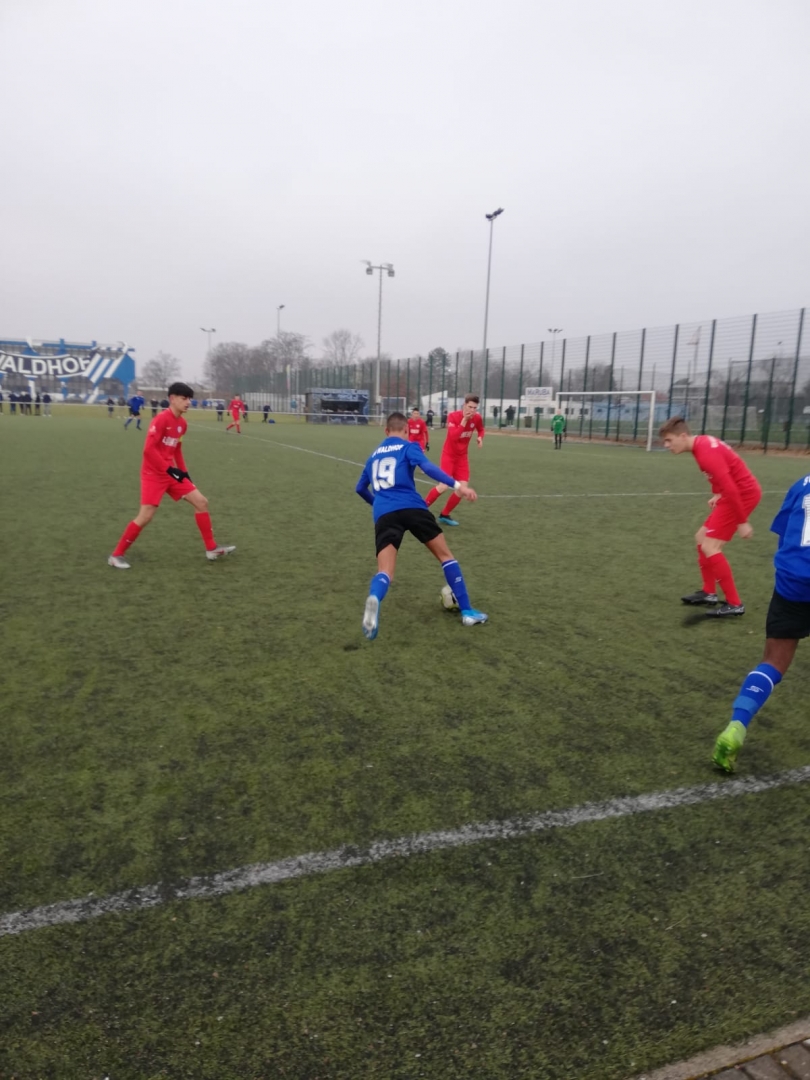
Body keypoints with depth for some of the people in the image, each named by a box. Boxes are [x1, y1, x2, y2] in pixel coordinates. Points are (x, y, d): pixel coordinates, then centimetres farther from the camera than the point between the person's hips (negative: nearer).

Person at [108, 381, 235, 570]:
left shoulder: (182, 423, 8)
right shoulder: (161, 419, -18)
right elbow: (148, 449, -22)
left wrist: (183, 471, 13)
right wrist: (169, 469, -22)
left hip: (171, 473, 8)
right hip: (153, 474, -8)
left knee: (201, 502, 4)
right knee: (145, 516, -13)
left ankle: (211, 548, 12)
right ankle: (117, 555, 4)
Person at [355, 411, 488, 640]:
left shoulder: (374, 456, 28)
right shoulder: (408, 446, 12)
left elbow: (360, 489, 38)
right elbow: (428, 467, -9)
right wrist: (456, 485, -19)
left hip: (383, 515, 3)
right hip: (412, 508, -3)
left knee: (385, 571, -6)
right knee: (445, 555, 14)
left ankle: (374, 599, -43)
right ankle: (467, 611, 14)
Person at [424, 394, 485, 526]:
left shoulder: (477, 418, -6)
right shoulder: (453, 416, -20)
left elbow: (480, 429, 15)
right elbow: (453, 436, -32)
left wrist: (480, 437, -6)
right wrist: (464, 420, -36)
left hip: (462, 456, 5)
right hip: (449, 455, -5)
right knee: (444, 486, -18)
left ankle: (444, 515, 16)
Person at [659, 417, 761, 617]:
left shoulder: (706, 452, -25)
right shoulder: (702, 442, 7)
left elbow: (731, 489, -27)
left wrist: (742, 522, -24)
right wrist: (717, 495, 14)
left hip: (744, 494, -10)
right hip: (740, 492, 10)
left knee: (710, 547, -12)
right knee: (701, 537, 16)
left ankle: (734, 604, -4)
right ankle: (709, 593, 25)